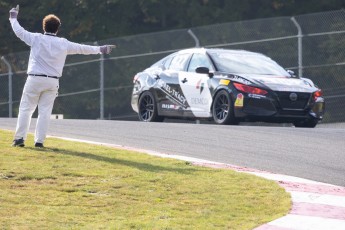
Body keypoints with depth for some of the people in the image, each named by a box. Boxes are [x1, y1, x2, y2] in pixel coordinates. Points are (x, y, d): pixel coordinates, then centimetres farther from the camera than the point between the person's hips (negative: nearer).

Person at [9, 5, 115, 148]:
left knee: (26, 109, 4)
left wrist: (13, 18, 25)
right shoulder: (64, 44, 4)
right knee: (45, 111, 5)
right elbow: (82, 49, 14)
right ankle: (39, 140, 1)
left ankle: (20, 138, -2)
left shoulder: (36, 39, -3)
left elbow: (19, 31, 7)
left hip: (35, 79, -2)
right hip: (52, 82, 2)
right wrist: (100, 49, 27)